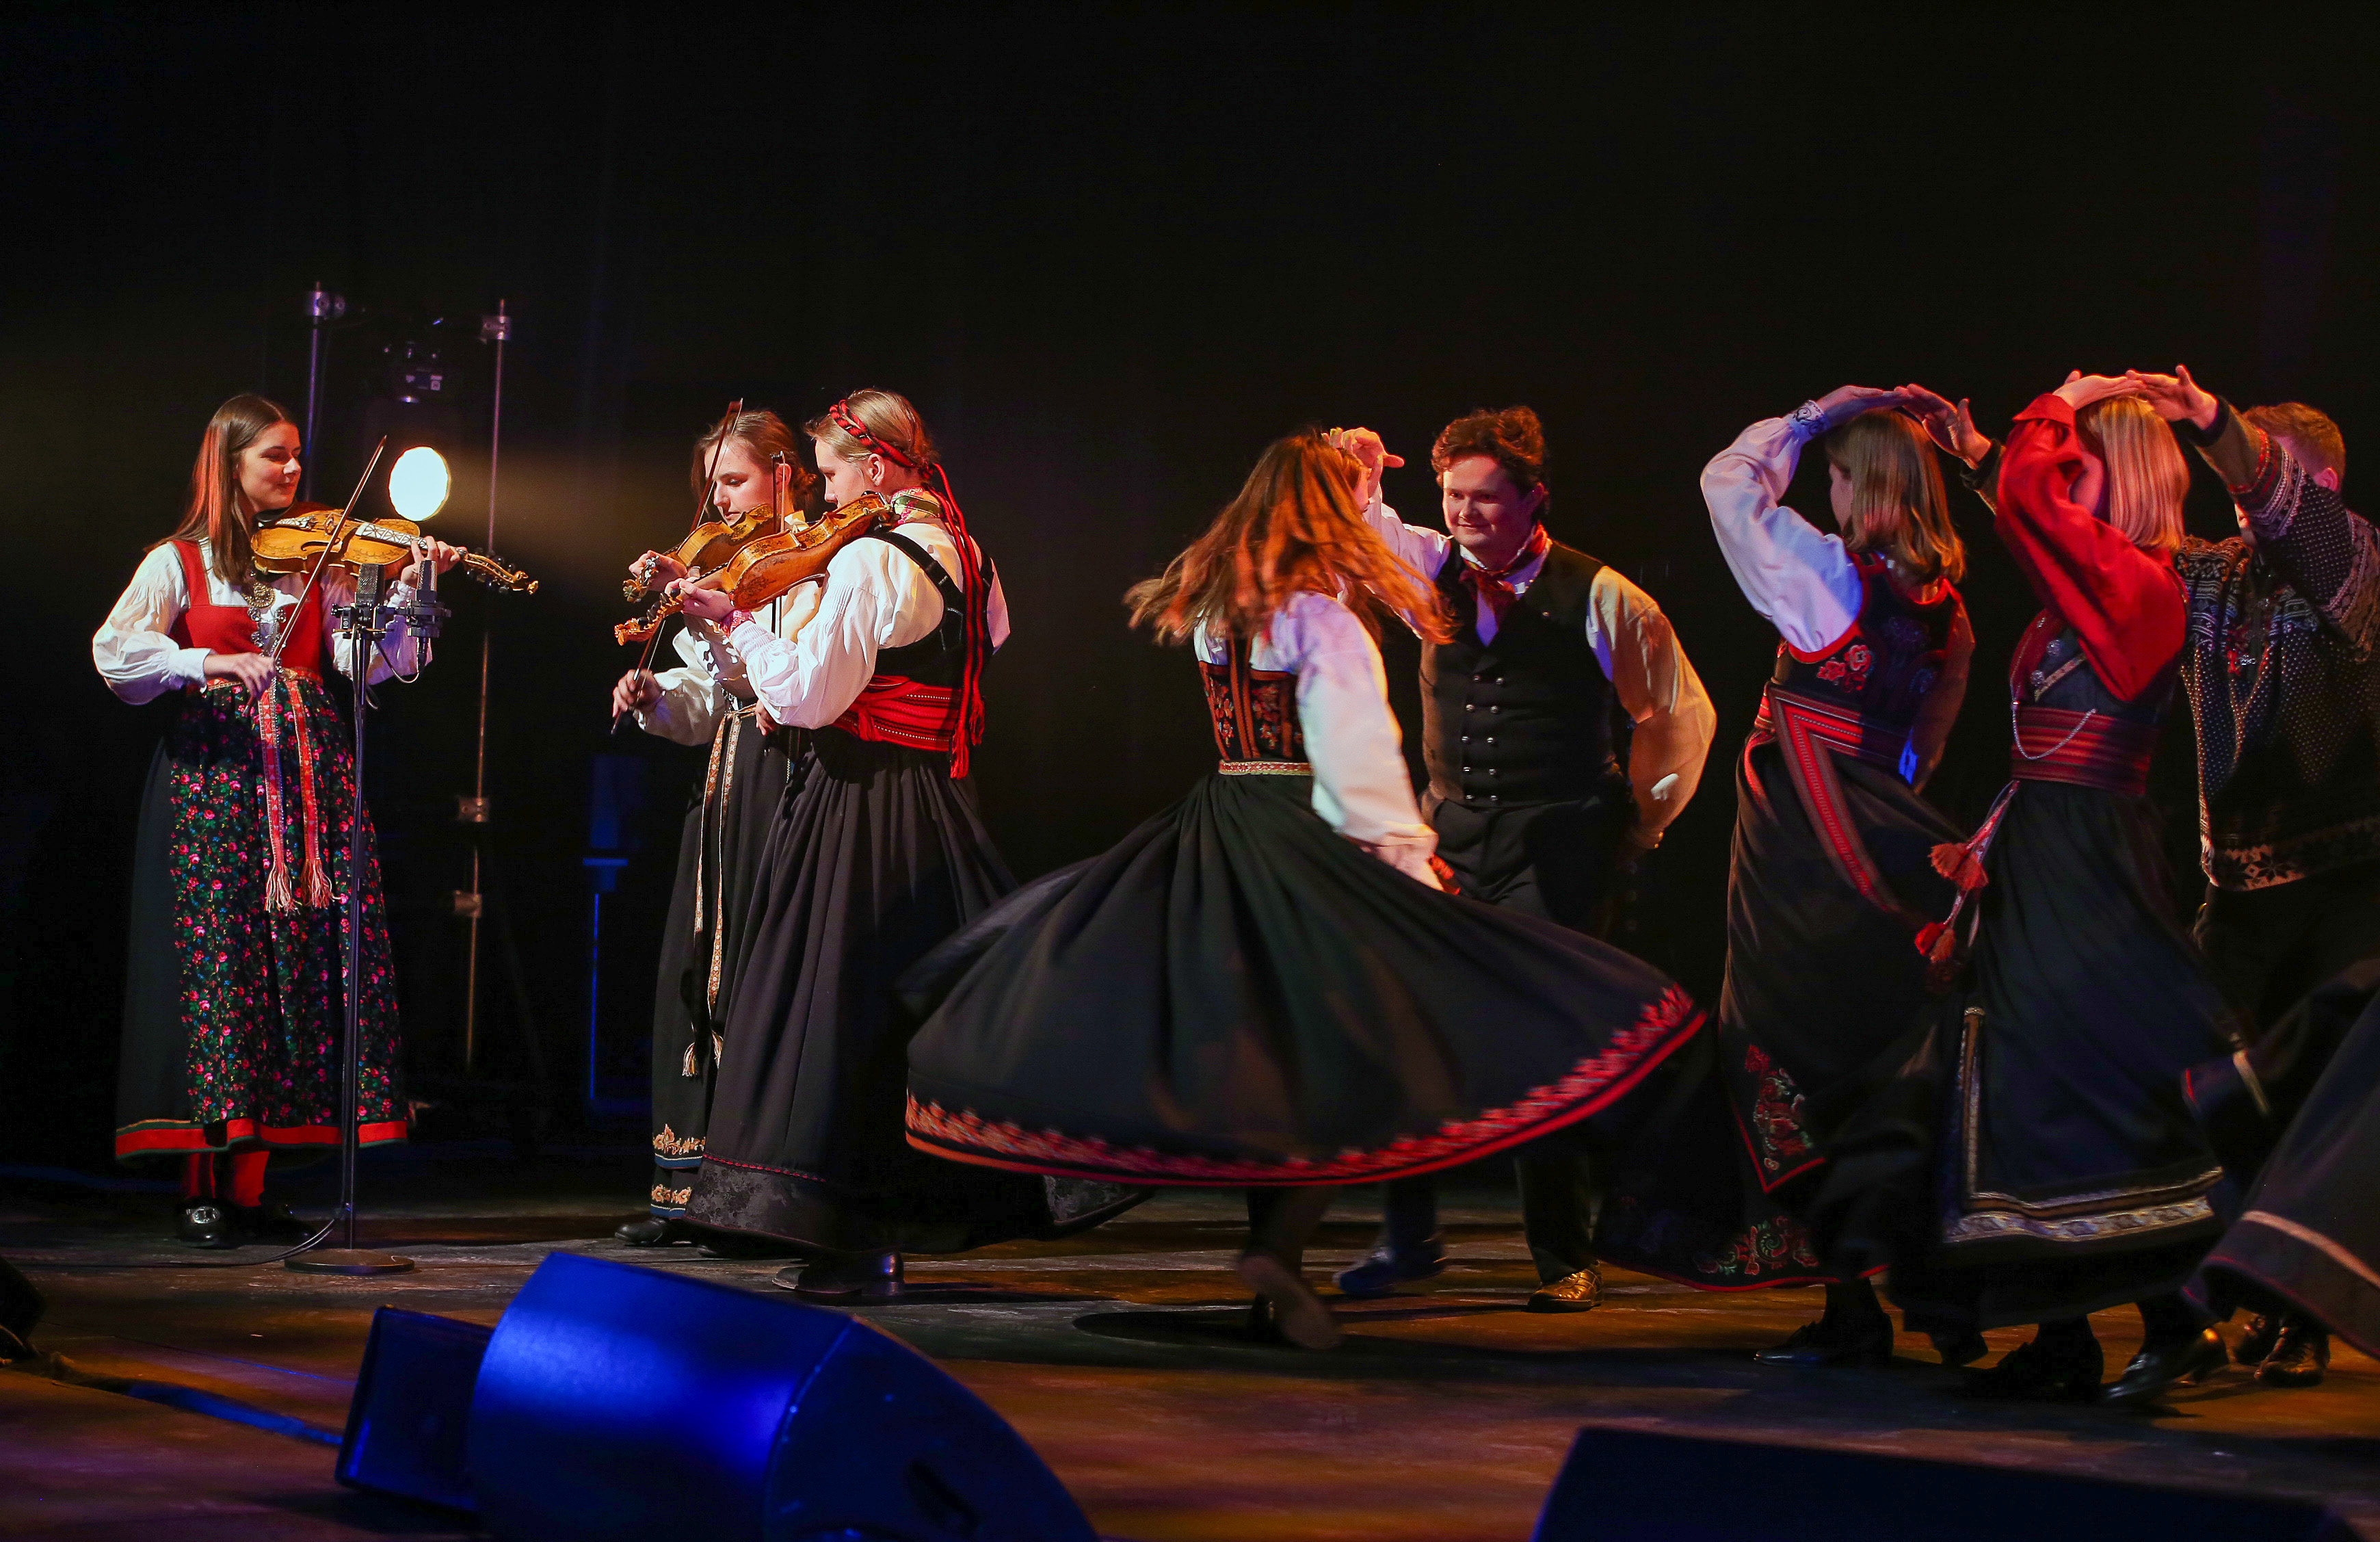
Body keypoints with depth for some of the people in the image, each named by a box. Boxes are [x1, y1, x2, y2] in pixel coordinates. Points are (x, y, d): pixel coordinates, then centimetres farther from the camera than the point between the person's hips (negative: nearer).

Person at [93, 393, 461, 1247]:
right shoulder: (179, 562, 7)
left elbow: (364, 658, 3)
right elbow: (115, 651, -7)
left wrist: (408, 591, -11)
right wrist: (207, 663, -21)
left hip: (307, 773, 3)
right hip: (215, 769, -3)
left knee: (292, 959, -3)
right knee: (214, 954, -9)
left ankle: (247, 1184, 1)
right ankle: (202, 1187, -6)